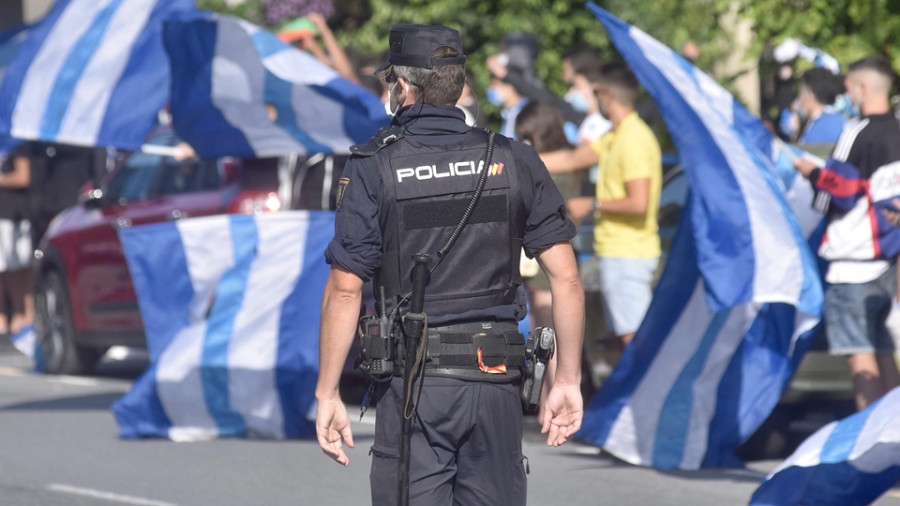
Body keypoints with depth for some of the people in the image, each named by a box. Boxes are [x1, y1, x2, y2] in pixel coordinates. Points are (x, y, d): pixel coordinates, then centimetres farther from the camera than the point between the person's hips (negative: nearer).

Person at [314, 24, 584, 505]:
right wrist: (567, 380, 7)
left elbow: (344, 289, -7)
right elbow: (565, 277, 1)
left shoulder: (373, 169, -4)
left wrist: (327, 394, -1)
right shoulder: (514, 161, 5)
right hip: (496, 377, 3)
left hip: (413, 382, -3)